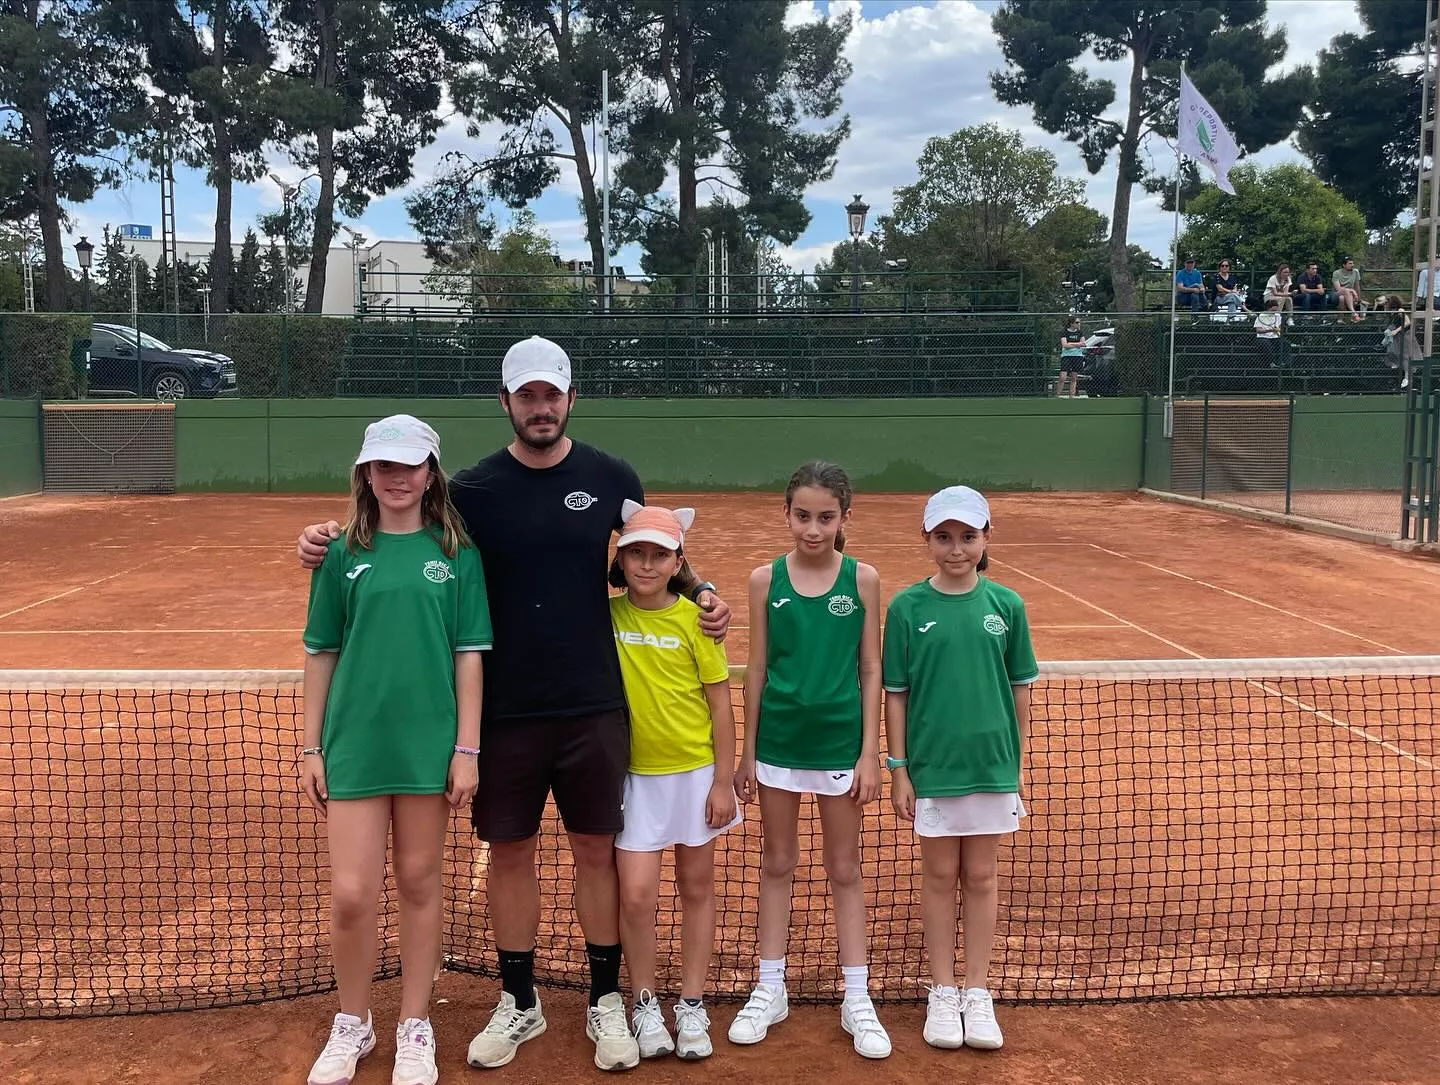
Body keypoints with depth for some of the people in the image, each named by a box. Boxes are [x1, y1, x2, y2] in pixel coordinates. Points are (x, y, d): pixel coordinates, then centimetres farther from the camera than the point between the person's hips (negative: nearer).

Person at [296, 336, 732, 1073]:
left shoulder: (611, 479, 0)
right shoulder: (472, 489, -3)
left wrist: (701, 593, -3)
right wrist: (329, 544, -13)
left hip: (594, 707, 0)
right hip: (506, 711, 0)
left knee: (596, 851, 9)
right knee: (509, 853, 10)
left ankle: (606, 1003, 24)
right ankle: (518, 1003, 27)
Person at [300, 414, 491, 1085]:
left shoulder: (456, 554, 0)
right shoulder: (342, 555, 3)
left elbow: (469, 655, 0)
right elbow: (321, 655, 7)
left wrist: (467, 748, -4)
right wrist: (311, 747, 5)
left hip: (430, 743, 0)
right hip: (354, 742, 1)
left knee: (418, 883, 10)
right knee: (351, 894, 0)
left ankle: (415, 1028, 26)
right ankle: (352, 1024, 24)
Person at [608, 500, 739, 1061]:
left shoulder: (693, 618, -10)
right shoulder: (605, 614, -4)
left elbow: (720, 703, -5)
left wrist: (723, 781, -6)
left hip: (695, 773, -1)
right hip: (634, 774, 1)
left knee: (697, 888, 11)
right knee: (636, 895, -3)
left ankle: (692, 1006, 25)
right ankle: (645, 1005, 17)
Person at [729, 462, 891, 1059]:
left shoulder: (863, 579, -4)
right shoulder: (765, 579, -3)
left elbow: (870, 670, -1)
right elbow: (756, 669, 2)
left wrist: (869, 752, -4)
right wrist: (747, 753, 3)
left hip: (840, 742, -1)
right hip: (778, 741, 1)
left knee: (844, 869, 10)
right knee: (777, 863, 12)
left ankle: (856, 998, 20)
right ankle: (770, 989, 25)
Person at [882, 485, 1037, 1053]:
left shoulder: (1006, 606, -2)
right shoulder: (908, 607, -6)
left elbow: (1020, 691, 4)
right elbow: (896, 693, -2)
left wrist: (1017, 765, 6)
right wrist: (898, 770, -3)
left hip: (991, 765, 1)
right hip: (932, 767, -1)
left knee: (981, 879, 11)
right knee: (939, 877, 11)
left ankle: (978, 994, 24)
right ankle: (943, 992, 24)